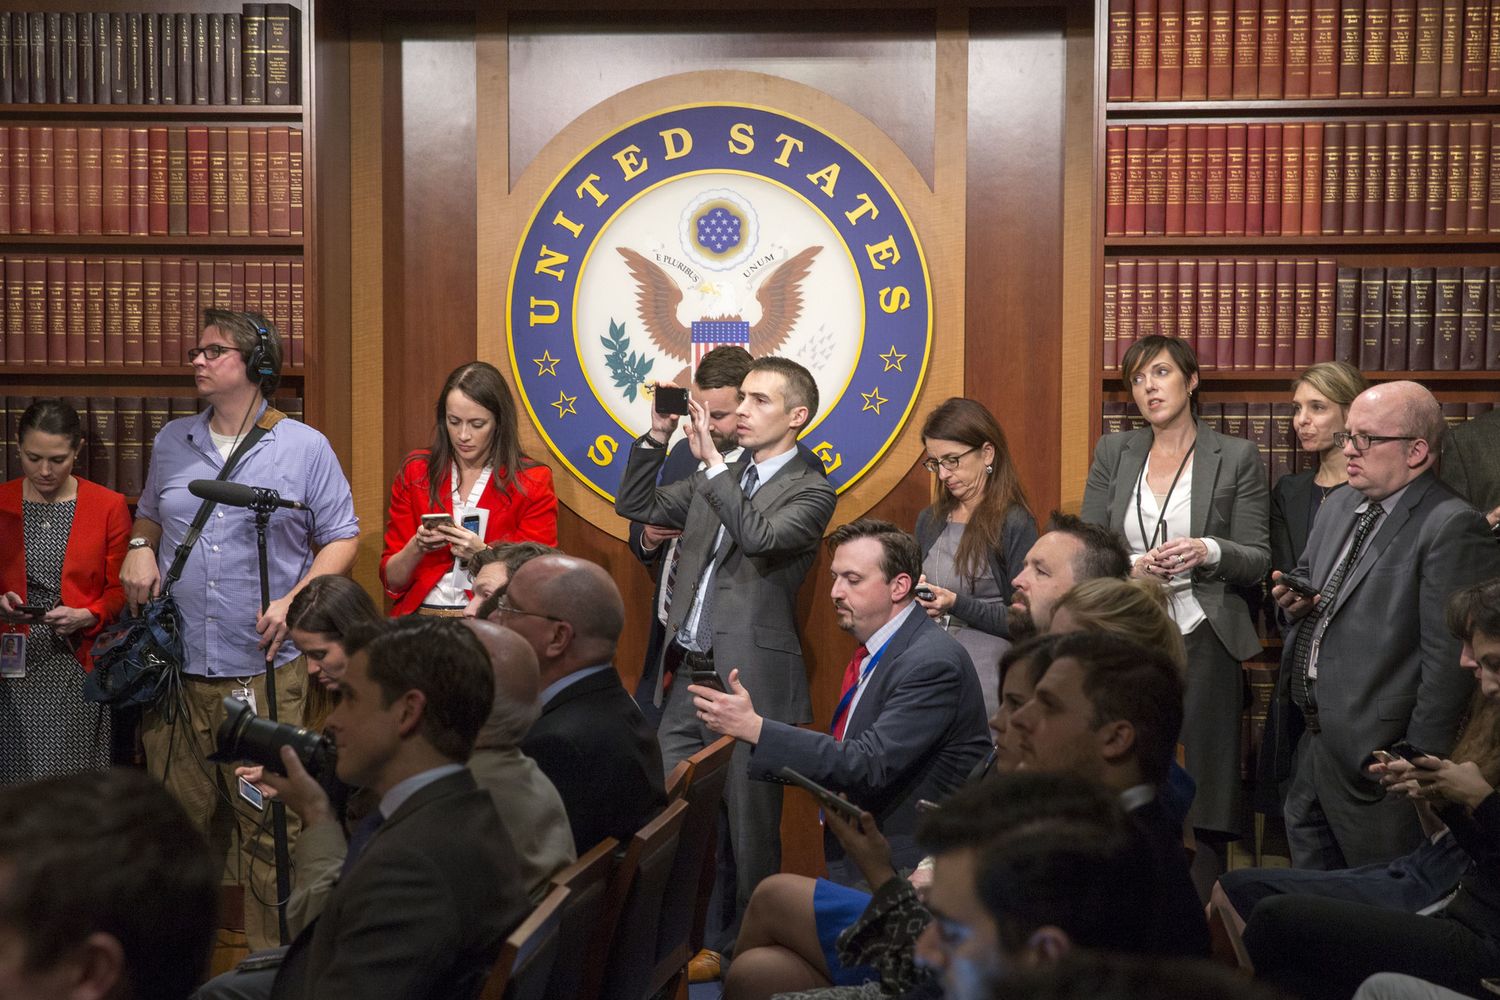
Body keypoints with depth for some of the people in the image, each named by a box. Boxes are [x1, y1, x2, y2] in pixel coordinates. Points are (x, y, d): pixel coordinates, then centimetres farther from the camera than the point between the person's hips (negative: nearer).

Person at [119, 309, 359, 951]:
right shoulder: (172, 443, 13)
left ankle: (273, 958, 10)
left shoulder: (304, 447, 1)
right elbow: (149, 514, 26)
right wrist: (141, 548, 3)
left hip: (266, 673, -4)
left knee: (268, 826, -2)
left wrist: (295, 601, -11)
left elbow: (342, 537, 3)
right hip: (177, 670, 4)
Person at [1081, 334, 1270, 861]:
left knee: (1204, 798, -2)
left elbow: (1257, 560, 2)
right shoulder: (1113, 453, 11)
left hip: (1203, 641, -2)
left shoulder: (1237, 457, 3)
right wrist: (1133, 566, -11)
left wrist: (1209, 552, -18)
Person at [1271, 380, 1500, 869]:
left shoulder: (1452, 527, -18)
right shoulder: (1340, 505, 11)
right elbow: (1308, 575, 26)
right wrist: (1294, 599, 1)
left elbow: (1448, 660, -20)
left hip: (1376, 753, -8)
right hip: (1313, 738, 8)